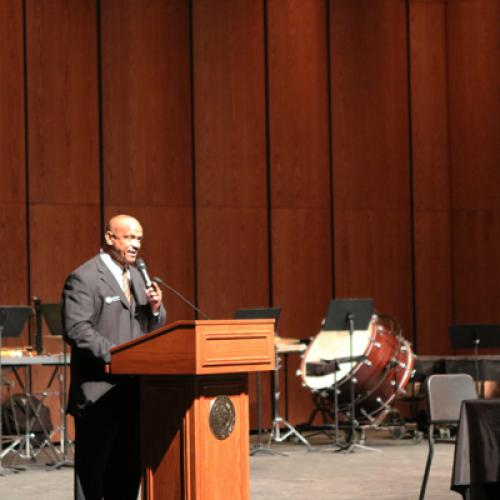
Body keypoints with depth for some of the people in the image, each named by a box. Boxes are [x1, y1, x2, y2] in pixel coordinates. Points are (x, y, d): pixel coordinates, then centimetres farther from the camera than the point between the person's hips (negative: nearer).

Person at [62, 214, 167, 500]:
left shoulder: (137, 276, 17)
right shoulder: (84, 278, -9)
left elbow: (155, 328, 19)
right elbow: (76, 329, -17)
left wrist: (155, 309, -3)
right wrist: (115, 356, -22)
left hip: (134, 388, 8)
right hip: (99, 390, -8)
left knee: (129, 467, 10)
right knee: (92, 467, -2)